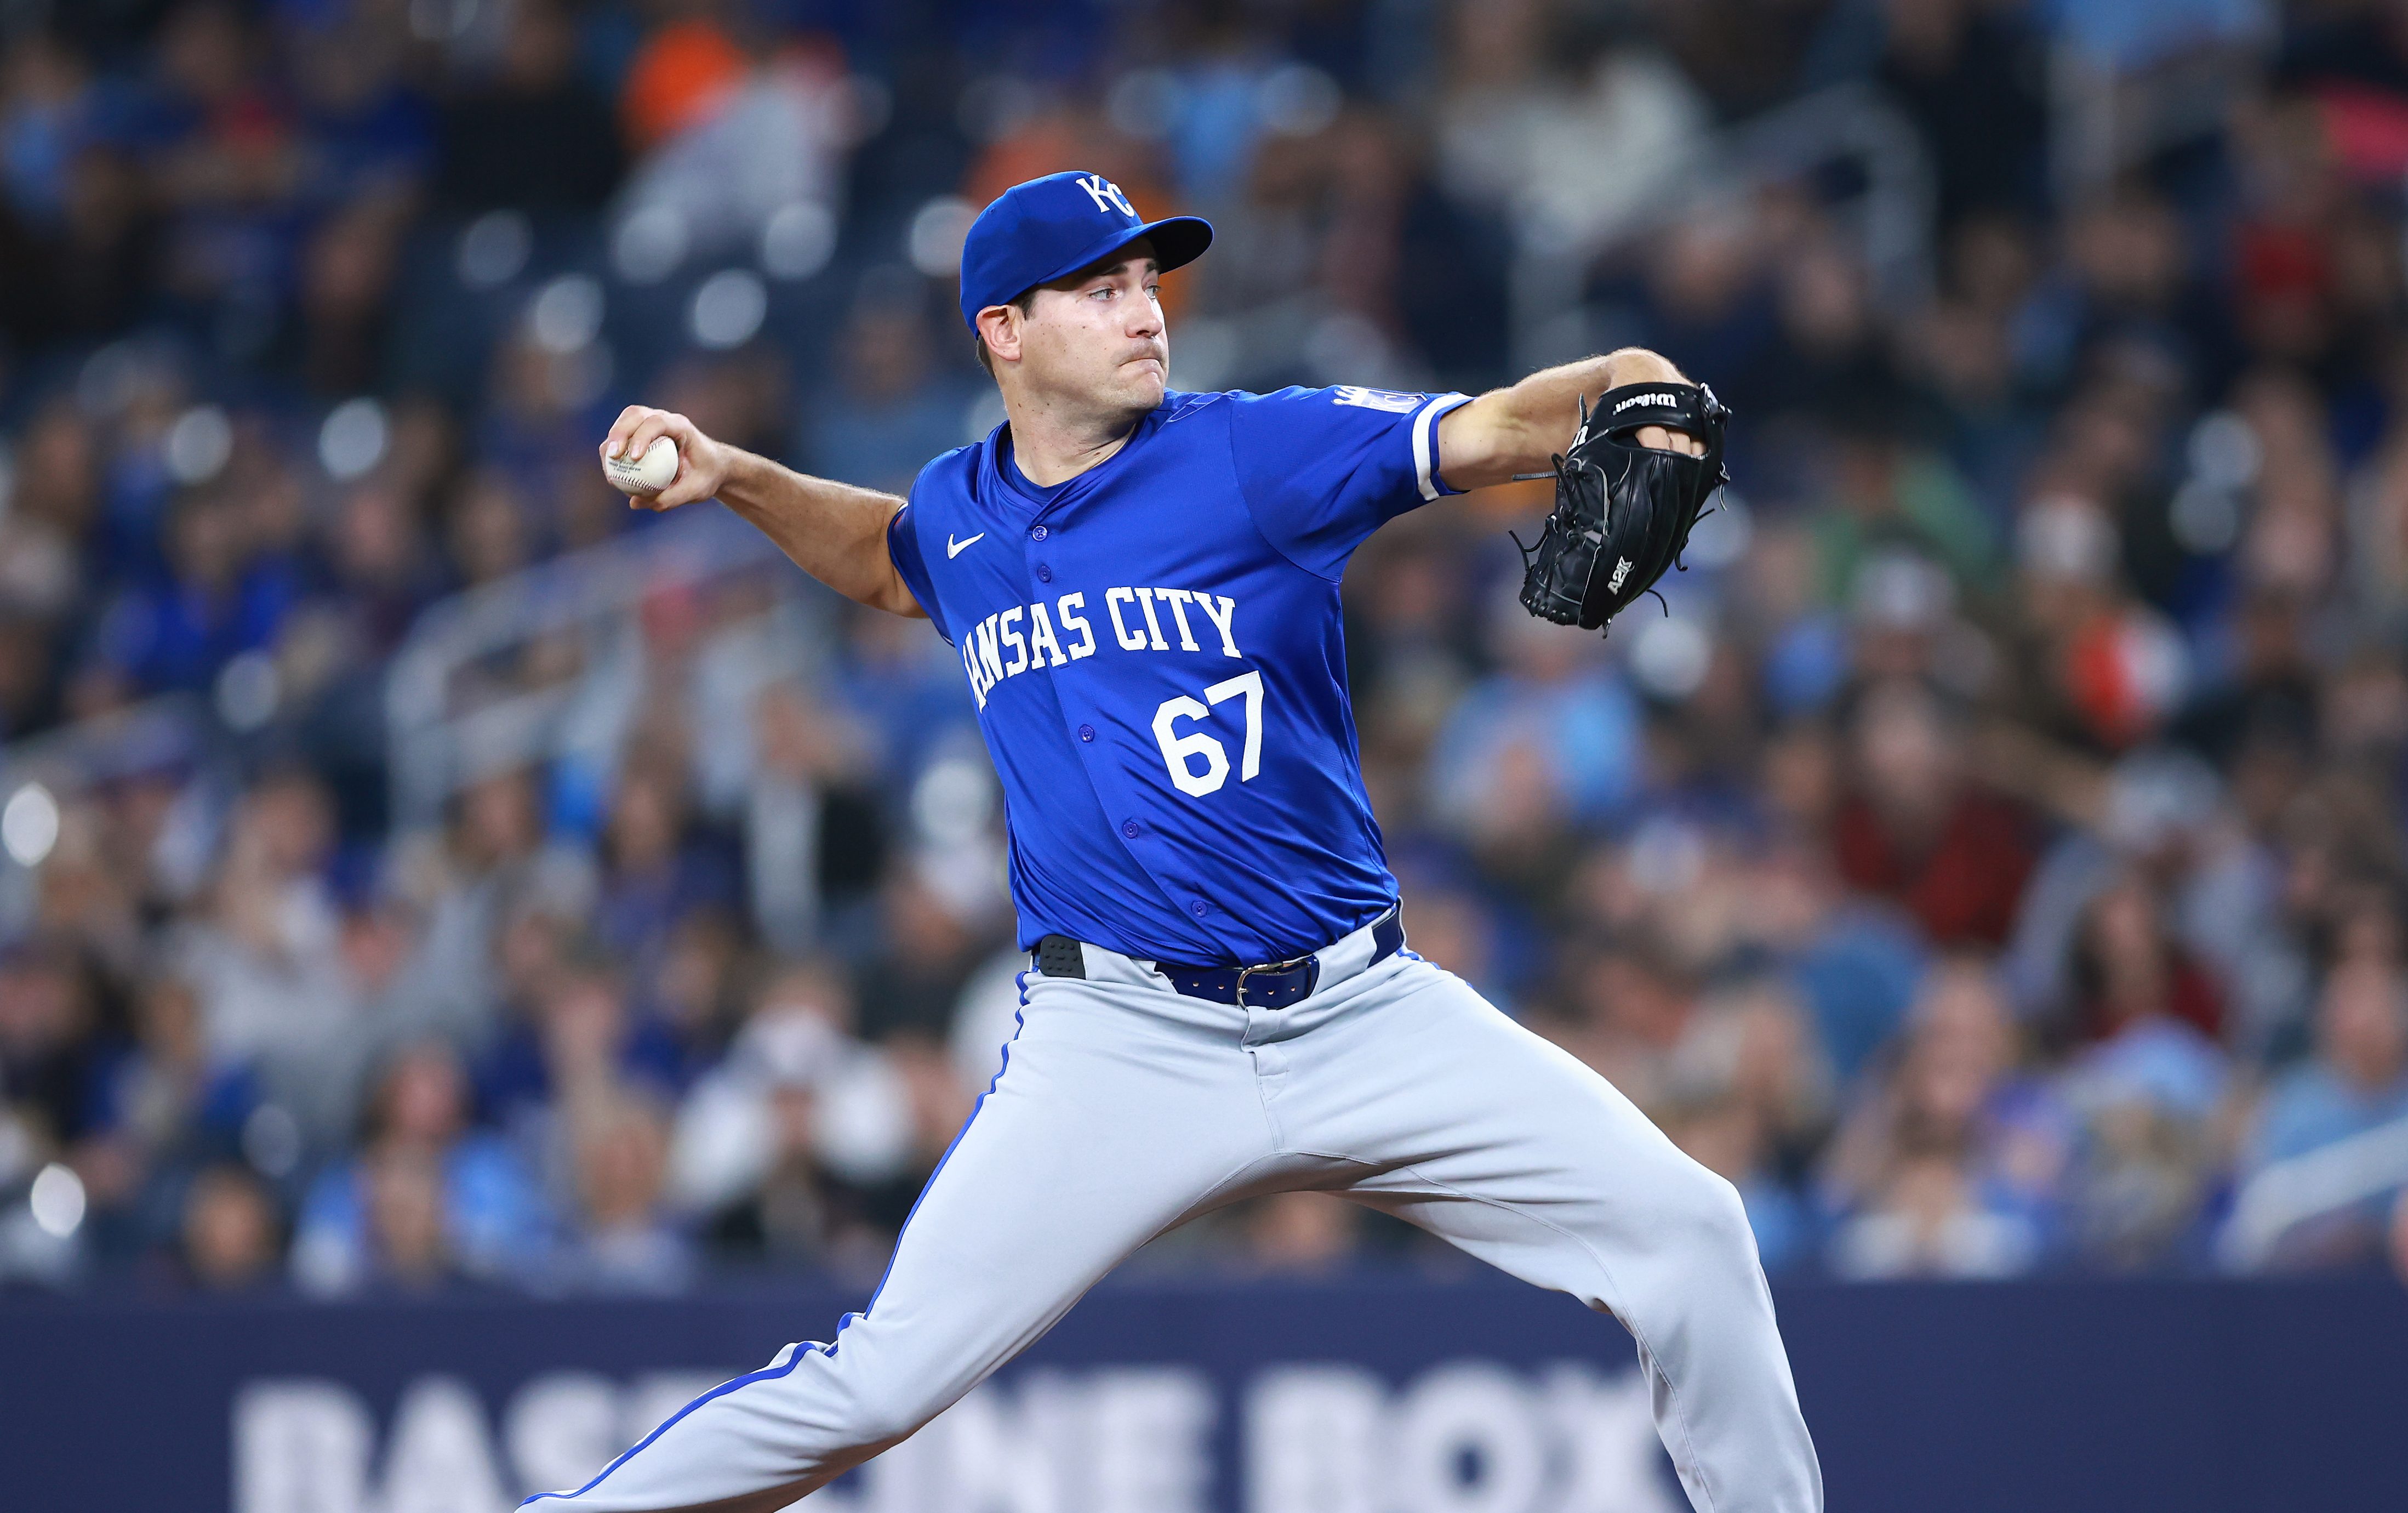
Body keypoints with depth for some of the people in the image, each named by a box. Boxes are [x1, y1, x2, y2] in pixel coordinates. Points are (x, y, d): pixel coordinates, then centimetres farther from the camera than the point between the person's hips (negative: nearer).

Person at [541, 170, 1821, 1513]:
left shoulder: (1259, 453, -3)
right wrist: (737, 481, 19)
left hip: (1366, 1013, 0)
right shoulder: (959, 513, 8)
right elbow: (890, 558, 34)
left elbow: (1491, 434, -16)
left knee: (1686, 1234, -10)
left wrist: (1618, 388, -36)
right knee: (881, 1382, -10)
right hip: (1121, 1040, 0)